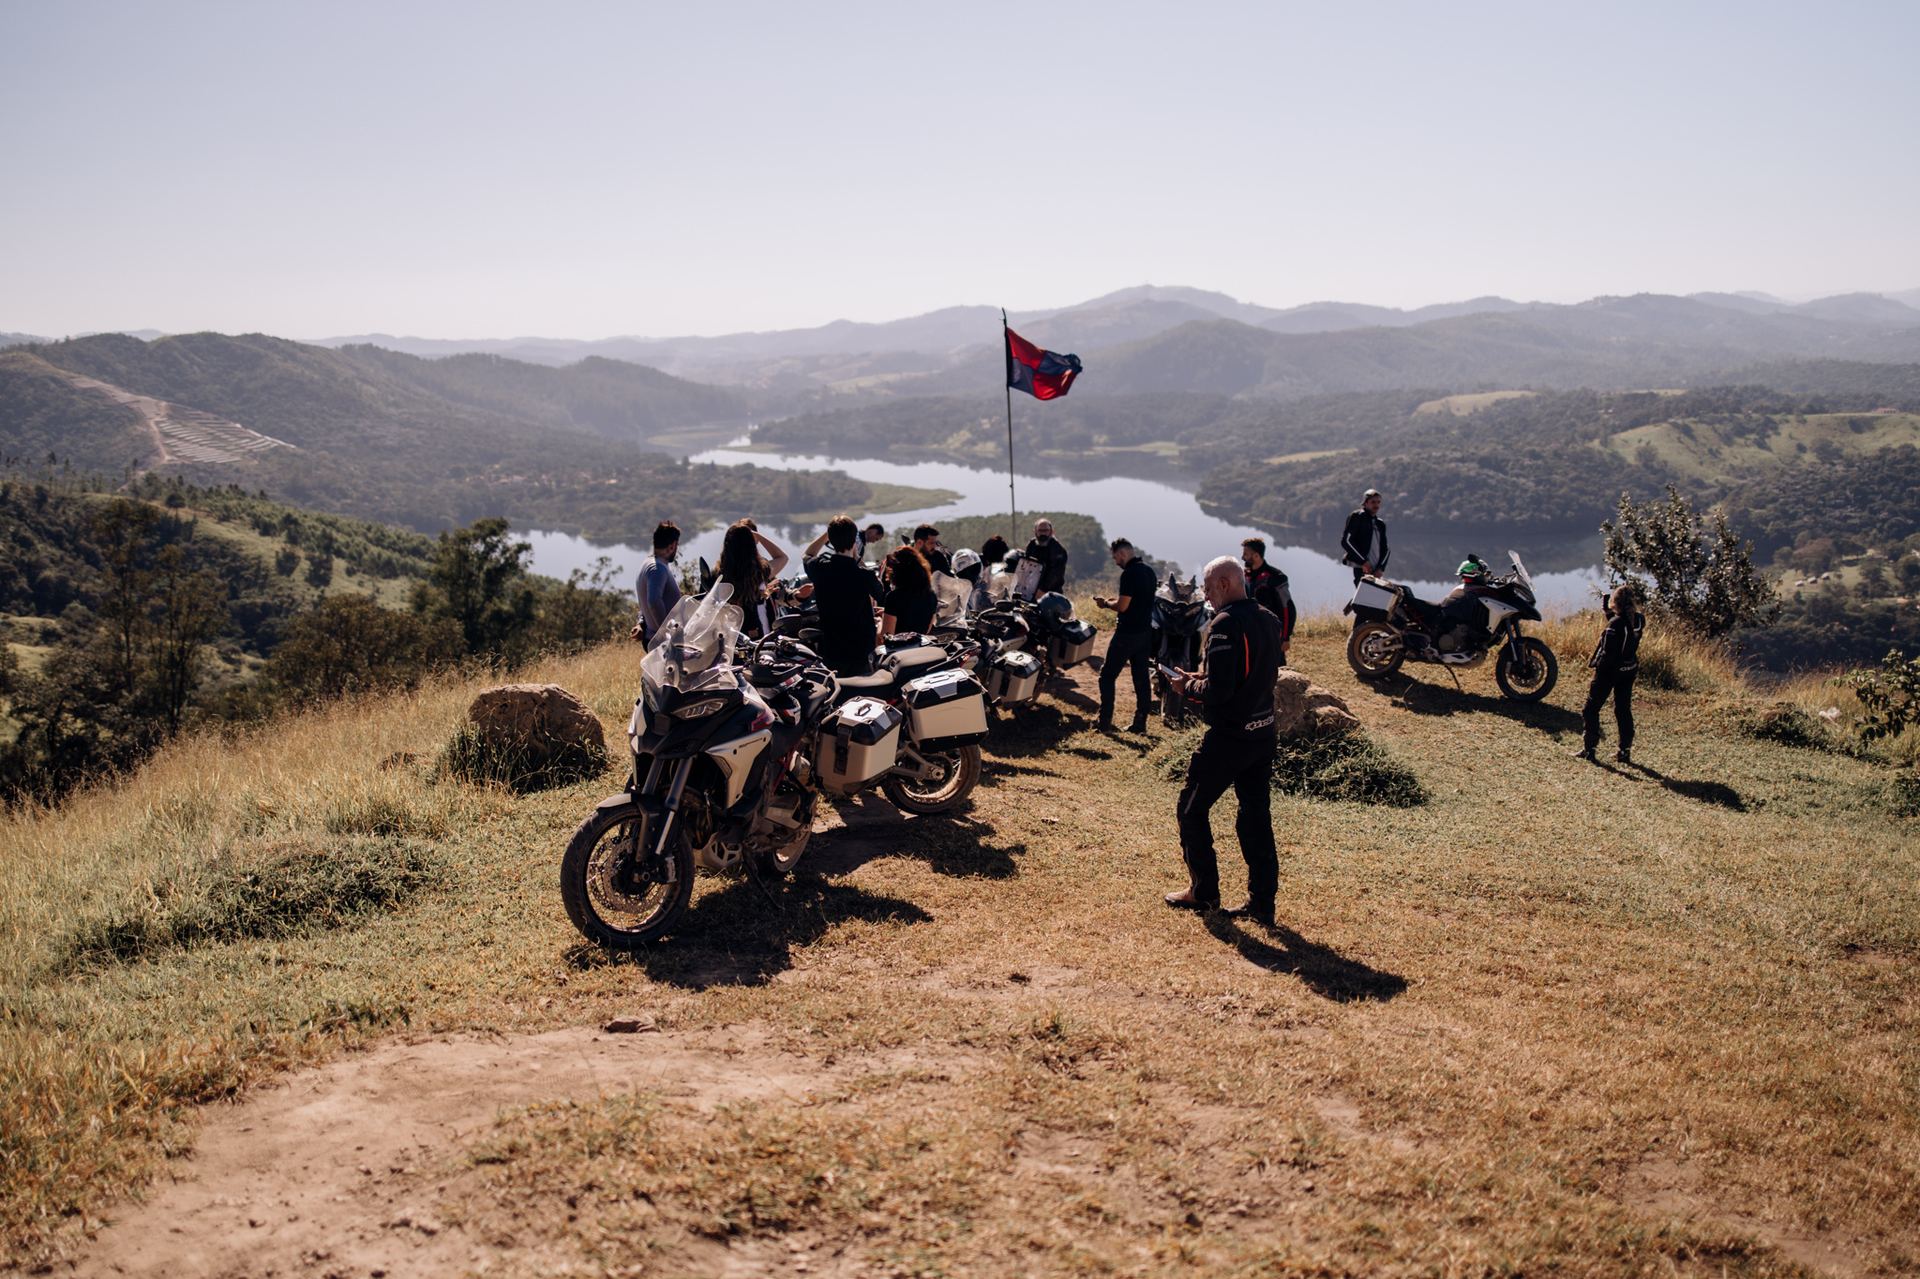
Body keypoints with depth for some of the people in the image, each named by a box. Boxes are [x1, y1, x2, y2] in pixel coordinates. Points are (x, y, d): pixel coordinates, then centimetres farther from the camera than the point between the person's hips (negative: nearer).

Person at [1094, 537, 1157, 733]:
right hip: (1145, 632, 8)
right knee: (1142, 678, 10)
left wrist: (1106, 603, -2)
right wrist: (1116, 600, 18)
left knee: (1108, 675, 1)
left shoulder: (1129, 574, -18)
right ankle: (1140, 722, 13)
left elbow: (1122, 606, -20)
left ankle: (1105, 722, 1)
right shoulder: (1149, 572, 10)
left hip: (1128, 634, -8)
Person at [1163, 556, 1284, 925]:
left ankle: (1204, 891, 15)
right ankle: (1262, 902, 15)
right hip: (1263, 732, 8)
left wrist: (1188, 685, -5)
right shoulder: (1269, 621, 8)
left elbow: (1218, 691, -25)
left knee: (1192, 809, 9)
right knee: (1256, 815, 12)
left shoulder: (1225, 624, -19)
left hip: (1228, 737, -8)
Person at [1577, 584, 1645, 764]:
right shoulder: (1638, 619, -4)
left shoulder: (1615, 623, -23)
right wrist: (1609, 613, 5)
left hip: (1610, 670, -7)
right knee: (1624, 710, 16)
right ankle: (1625, 751, 19)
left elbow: (1607, 653, -22)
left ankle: (1589, 749, 7)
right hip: (1629, 670, 7)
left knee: (1591, 709, 7)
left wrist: (1597, 671, -13)